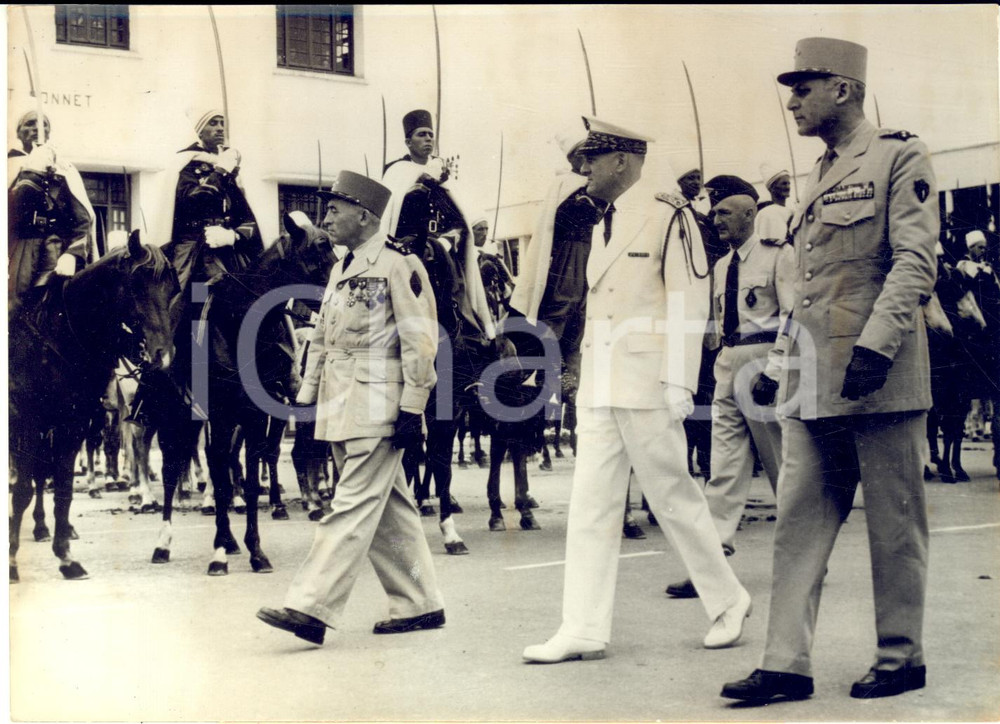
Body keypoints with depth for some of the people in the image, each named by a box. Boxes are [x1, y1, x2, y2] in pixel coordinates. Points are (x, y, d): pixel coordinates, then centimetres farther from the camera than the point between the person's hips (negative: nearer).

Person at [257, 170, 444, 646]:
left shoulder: (398, 264, -7)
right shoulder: (342, 270, 18)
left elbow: (420, 340, -12)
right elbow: (322, 338, 21)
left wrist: (411, 409, -16)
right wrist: (306, 399, 16)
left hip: (378, 409, -8)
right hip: (340, 410, 9)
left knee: (353, 507, -8)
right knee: (388, 509, 12)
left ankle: (310, 608, -11)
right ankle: (420, 605, 19)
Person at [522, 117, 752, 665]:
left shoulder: (669, 217, -7)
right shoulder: (603, 226, 17)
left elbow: (689, 306, -11)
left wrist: (677, 384, -16)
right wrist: (585, 384, 16)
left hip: (647, 388, -7)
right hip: (600, 389, 8)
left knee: (672, 496, 2)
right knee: (590, 504, 3)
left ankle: (728, 600, 21)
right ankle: (584, 630, 6)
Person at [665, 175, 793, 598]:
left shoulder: (778, 255, -4)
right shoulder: (722, 266, 17)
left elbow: (793, 316, -11)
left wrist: (774, 369, -18)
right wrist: (724, 364, 15)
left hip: (764, 360, -6)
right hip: (728, 366, 7)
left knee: (785, 468, 3)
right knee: (724, 468, 0)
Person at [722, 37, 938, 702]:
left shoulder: (900, 156, -3)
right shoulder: (819, 179, 19)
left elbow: (915, 262, -13)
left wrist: (875, 346, -22)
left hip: (879, 375, -7)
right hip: (814, 381, 7)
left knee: (894, 523, 4)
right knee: (800, 519, 2)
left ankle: (903, 658, 16)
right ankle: (788, 664, 4)